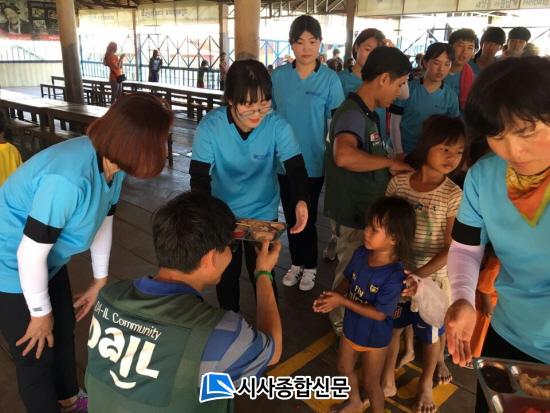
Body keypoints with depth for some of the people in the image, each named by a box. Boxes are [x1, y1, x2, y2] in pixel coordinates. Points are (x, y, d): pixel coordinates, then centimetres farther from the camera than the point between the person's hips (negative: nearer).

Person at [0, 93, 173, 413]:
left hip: (47, 261, 8)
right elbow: (30, 255, -30)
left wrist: (101, 279, 12)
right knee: (36, 357, 10)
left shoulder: (111, 162, -13)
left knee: (64, 330, 24)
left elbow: (104, 220, 1)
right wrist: (41, 312, -13)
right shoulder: (69, 178, -39)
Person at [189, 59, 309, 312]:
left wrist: (301, 201, -47)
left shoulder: (278, 126, -22)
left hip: (263, 214, 0)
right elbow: (199, 177, -23)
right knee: (226, 276, 21)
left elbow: (296, 169, -24)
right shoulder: (210, 126, -23)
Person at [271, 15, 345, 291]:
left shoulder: (330, 79, -9)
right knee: (291, 216, 16)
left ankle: (310, 266, 31)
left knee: (308, 216, 10)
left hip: (313, 161, -3)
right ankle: (296, 263, 36)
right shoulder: (278, 76, -2)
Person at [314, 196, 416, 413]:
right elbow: (348, 280, 0)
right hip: (351, 327, 7)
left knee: (370, 382, 17)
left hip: (374, 337, -6)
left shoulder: (395, 275, -34)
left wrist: (341, 301, -31)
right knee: (344, 368, 28)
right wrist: (332, 296, -19)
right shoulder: (361, 253, -15)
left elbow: (379, 313, -29)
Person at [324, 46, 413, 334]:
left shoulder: (365, 112, 6)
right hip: (354, 213, -10)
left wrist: (390, 166, 6)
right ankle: (342, 322, 34)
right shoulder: (353, 114, -26)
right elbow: (344, 156, -47)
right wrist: (389, 162, -34)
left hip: (366, 209, 10)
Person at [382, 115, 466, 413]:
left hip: (432, 276, -1)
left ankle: (425, 384, 44)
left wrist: (418, 275, -25)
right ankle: (388, 375, 43)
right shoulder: (398, 182, -11)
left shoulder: (454, 195, -17)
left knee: (431, 334, 18)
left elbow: (452, 249, -16)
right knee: (392, 326, 18)